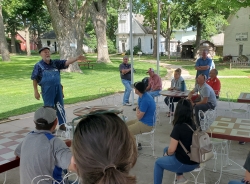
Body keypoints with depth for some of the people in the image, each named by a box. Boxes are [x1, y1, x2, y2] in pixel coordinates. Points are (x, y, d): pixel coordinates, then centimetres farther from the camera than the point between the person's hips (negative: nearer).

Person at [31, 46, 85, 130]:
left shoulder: (55, 63, 7)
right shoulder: (38, 66, -2)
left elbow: (66, 62, -4)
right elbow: (34, 79, -1)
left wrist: (77, 58, -18)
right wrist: (36, 91, -5)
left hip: (58, 88, 4)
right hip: (47, 89, -4)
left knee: (60, 106, 10)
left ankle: (62, 124, 23)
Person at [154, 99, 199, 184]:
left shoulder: (178, 127, -24)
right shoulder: (193, 124, -2)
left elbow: (172, 150, -20)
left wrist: (167, 153, 2)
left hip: (185, 163, -7)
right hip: (195, 161, 7)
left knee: (158, 162, 17)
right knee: (166, 149, 25)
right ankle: (180, 177, 22)